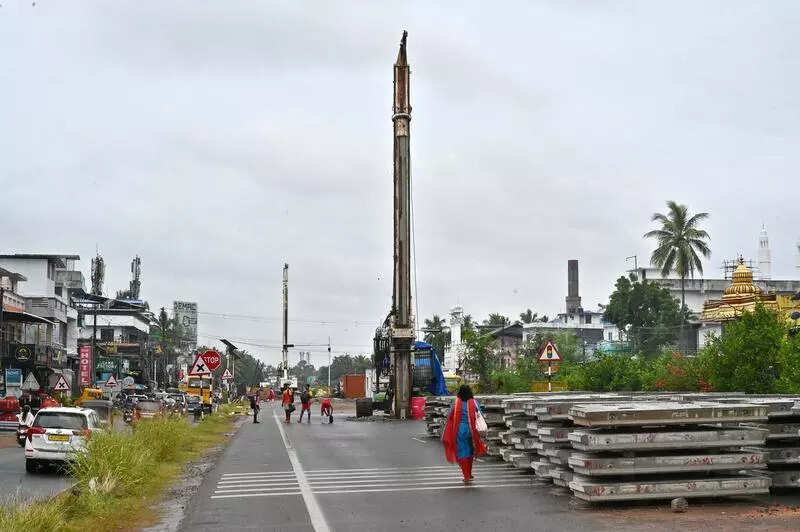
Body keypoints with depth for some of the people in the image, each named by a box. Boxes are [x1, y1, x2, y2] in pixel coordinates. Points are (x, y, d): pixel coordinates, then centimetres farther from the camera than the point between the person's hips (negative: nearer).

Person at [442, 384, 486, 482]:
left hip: (459, 430, -1)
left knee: (462, 453, 7)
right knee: (470, 452, 19)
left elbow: (450, 418, -4)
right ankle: (469, 474, 27)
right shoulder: (473, 403, -5)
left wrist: (447, 436, 6)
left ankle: (466, 476, 3)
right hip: (470, 429, 1)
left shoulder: (456, 403, -6)